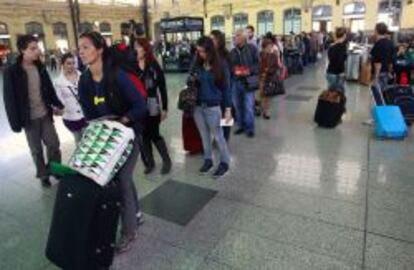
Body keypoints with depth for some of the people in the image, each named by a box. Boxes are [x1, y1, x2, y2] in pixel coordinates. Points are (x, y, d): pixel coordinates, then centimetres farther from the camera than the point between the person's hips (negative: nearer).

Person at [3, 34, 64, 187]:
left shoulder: (40, 67, 1)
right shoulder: (12, 72, -14)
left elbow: (49, 88, 12)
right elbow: (9, 99, -13)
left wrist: (57, 105, 9)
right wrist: (15, 122, -14)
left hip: (45, 115, 4)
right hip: (29, 118, -4)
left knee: (54, 145, 9)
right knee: (36, 150, 10)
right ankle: (43, 175, 28)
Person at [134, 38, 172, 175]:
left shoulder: (154, 66, -4)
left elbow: (162, 88, -2)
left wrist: (164, 108, -3)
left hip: (152, 106, -2)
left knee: (154, 135, 3)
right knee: (143, 136, 10)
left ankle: (166, 160, 23)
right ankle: (149, 162, 28)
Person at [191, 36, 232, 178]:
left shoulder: (221, 66, -7)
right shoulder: (197, 66, 4)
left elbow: (226, 88, -4)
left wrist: (228, 109, -7)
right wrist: (192, 81, -9)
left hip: (213, 107, -4)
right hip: (198, 106, 4)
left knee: (218, 136, 6)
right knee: (204, 136, 15)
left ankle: (224, 162, 21)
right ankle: (208, 159, 31)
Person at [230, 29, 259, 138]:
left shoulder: (252, 49, -1)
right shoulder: (232, 52, 11)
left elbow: (258, 63, -3)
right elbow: (230, 66, 15)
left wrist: (250, 71, -18)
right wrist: (233, 70, -3)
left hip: (248, 82, -4)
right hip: (236, 82, 5)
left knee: (248, 106, -3)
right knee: (238, 106, 11)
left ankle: (249, 128, 11)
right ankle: (241, 126, 26)